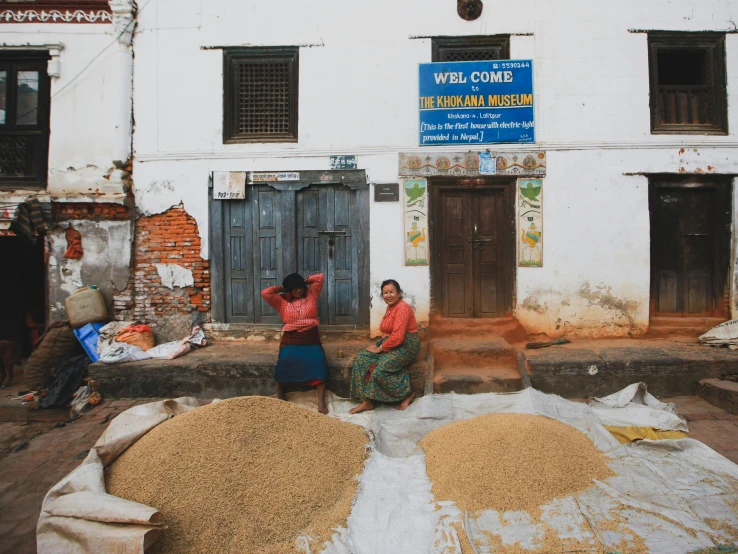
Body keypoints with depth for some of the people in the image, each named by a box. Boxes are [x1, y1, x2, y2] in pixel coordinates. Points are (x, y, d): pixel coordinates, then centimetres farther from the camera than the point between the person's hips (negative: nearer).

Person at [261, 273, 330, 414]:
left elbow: (320, 278, 9)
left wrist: (305, 281, 16)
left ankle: (321, 401, -26)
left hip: (311, 341, 1)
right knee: (286, 360, -30)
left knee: (319, 361, -27)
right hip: (291, 341, 0)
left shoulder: (311, 296, 12)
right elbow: (265, 293, -2)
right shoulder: (282, 302, 10)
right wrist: (281, 288, 10)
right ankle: (280, 392, -5)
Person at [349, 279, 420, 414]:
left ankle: (407, 393, -3)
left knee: (380, 370, -27)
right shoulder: (390, 307, 12)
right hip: (391, 344, 9)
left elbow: (397, 337, -24)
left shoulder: (402, 308, -17)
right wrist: (379, 345, -1)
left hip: (406, 346, -9)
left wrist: (380, 348, -15)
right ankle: (367, 401, -7)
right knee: (361, 359, -7)